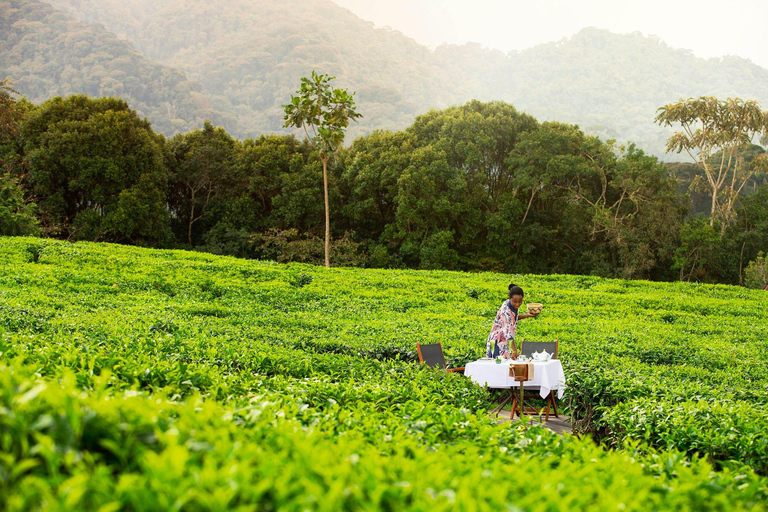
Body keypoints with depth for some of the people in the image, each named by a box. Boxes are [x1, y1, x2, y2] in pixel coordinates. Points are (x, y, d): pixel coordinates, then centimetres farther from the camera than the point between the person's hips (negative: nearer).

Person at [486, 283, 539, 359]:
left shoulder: (513, 305, -3)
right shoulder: (506, 311, -28)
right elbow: (508, 332, -36)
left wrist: (527, 315, 7)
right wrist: (514, 350, -45)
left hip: (506, 342, 8)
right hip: (499, 343, -8)